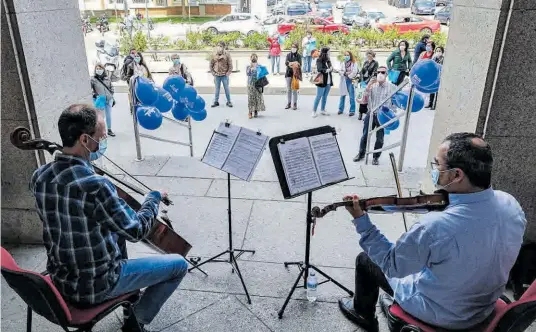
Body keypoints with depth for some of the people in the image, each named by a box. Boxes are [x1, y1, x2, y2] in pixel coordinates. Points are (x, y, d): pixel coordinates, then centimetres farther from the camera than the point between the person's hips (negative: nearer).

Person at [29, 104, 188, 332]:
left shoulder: (39, 177, -7)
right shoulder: (95, 185, -32)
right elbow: (136, 231, -19)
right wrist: (154, 198, -4)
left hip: (61, 279, 8)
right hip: (95, 287, -7)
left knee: (117, 230, 33)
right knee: (179, 265, 4)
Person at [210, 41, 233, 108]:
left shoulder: (227, 54, -7)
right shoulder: (214, 54, 0)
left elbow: (230, 65, -5)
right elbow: (211, 64, 9)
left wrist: (228, 73, -9)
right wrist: (212, 72, 3)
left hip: (224, 75, -2)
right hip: (217, 75, 2)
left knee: (226, 88, 6)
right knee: (217, 88, 10)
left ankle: (229, 101, 16)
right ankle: (216, 101, 19)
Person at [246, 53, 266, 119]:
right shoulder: (248, 66, 5)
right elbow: (247, 74, -7)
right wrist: (250, 67, -16)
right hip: (251, 84, -1)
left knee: (258, 97, 2)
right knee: (251, 97, -3)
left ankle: (256, 111, 13)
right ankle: (250, 112, -2)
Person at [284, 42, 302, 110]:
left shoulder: (299, 56, 3)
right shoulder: (288, 55, 8)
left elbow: (299, 64, -8)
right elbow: (286, 63, -6)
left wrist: (291, 63, -21)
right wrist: (294, 63, -18)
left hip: (296, 74, -2)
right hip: (289, 73, 2)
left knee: (294, 89, -2)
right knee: (288, 89, 5)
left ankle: (295, 104, 5)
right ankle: (288, 103, 13)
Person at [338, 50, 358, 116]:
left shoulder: (354, 63, -2)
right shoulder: (343, 63, 11)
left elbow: (354, 72, -10)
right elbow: (340, 71, 5)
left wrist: (348, 76, -9)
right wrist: (344, 73, -13)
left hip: (350, 81, -4)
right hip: (343, 81, 4)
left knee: (351, 96, -4)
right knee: (342, 95, 11)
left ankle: (352, 111, 1)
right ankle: (341, 109, 21)